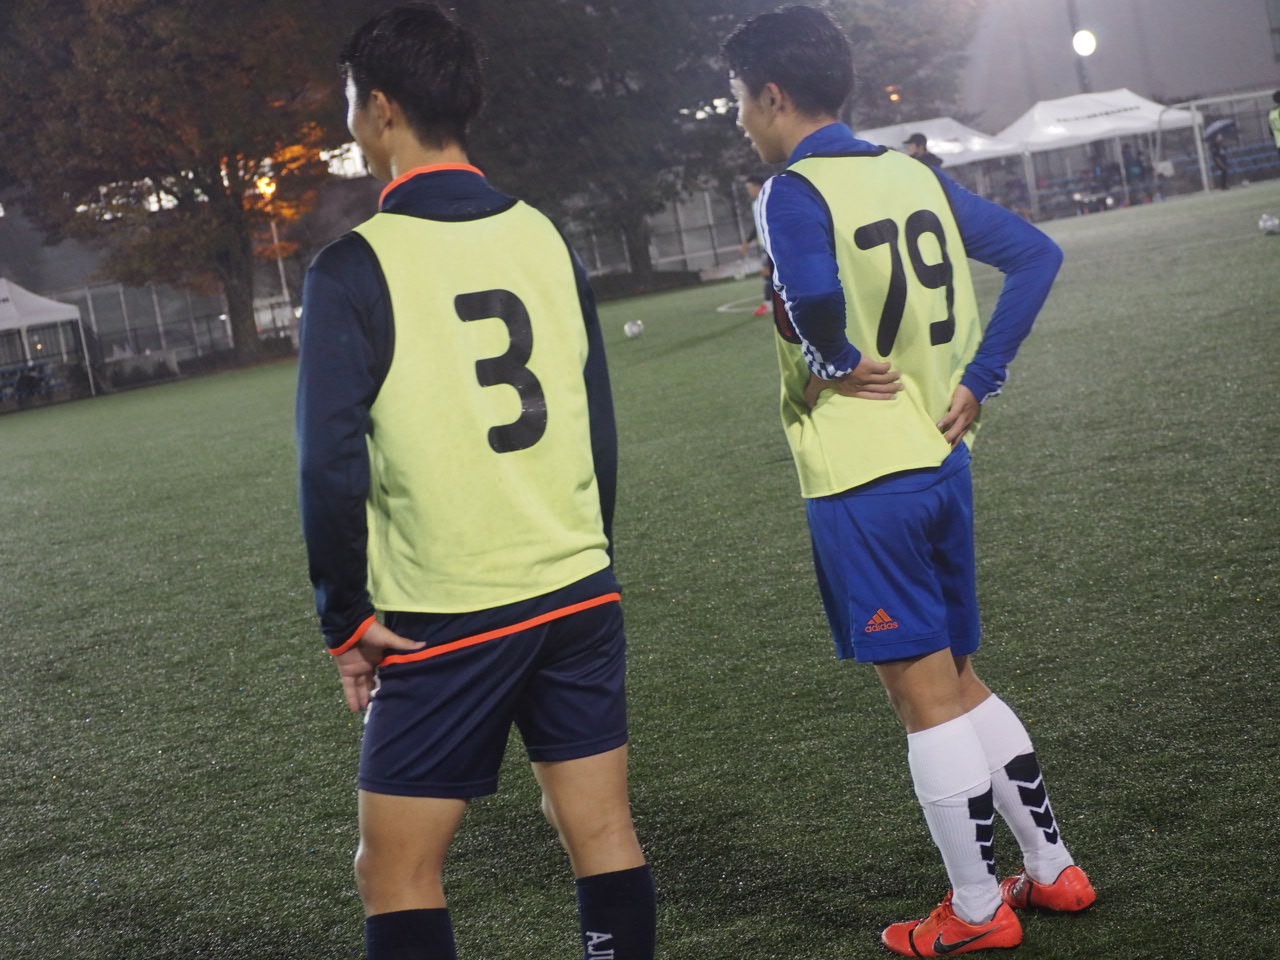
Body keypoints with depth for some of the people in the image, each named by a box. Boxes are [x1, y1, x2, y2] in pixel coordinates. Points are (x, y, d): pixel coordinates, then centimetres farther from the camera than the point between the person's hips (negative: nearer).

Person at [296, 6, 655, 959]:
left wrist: (347, 620, -4)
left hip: (444, 624, -5)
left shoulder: (356, 267, -11)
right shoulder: (544, 237, 4)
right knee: (604, 835, 12)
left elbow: (331, 462, -14)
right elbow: (597, 423, 10)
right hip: (579, 595, 5)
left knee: (396, 872, 7)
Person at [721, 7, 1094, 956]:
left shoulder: (792, 194, -13)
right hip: (941, 462, 8)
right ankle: (1054, 868, 27)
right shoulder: (916, 174, 9)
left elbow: (814, 301, -34)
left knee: (925, 695, 3)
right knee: (961, 681, 20)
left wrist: (837, 363, -13)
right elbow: (1037, 255, 9)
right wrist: (975, 381, 6)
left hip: (862, 479, -7)